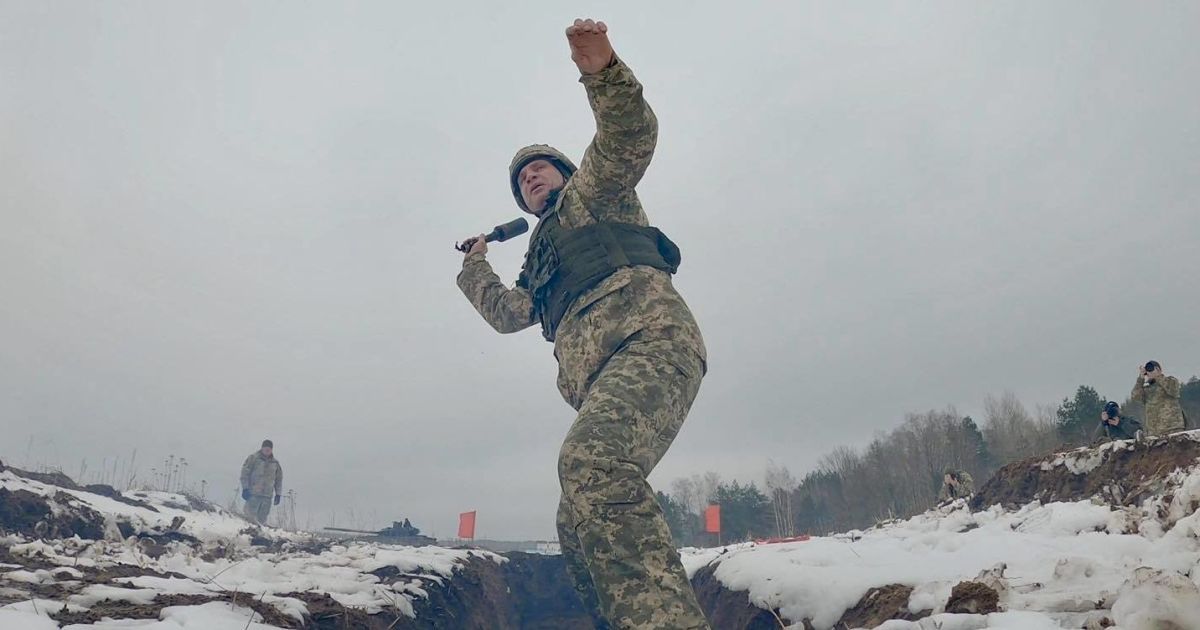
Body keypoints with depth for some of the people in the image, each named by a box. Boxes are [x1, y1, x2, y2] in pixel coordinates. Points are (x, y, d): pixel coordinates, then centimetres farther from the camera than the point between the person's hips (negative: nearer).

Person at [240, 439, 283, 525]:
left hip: (267, 496, 4)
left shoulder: (275, 463, 13)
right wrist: (245, 488, -10)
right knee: (251, 515, -9)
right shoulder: (253, 458, 1)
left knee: (262, 518, 3)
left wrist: (278, 494, 13)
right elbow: (245, 473, -1)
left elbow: (279, 478, 19)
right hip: (253, 493, -4)